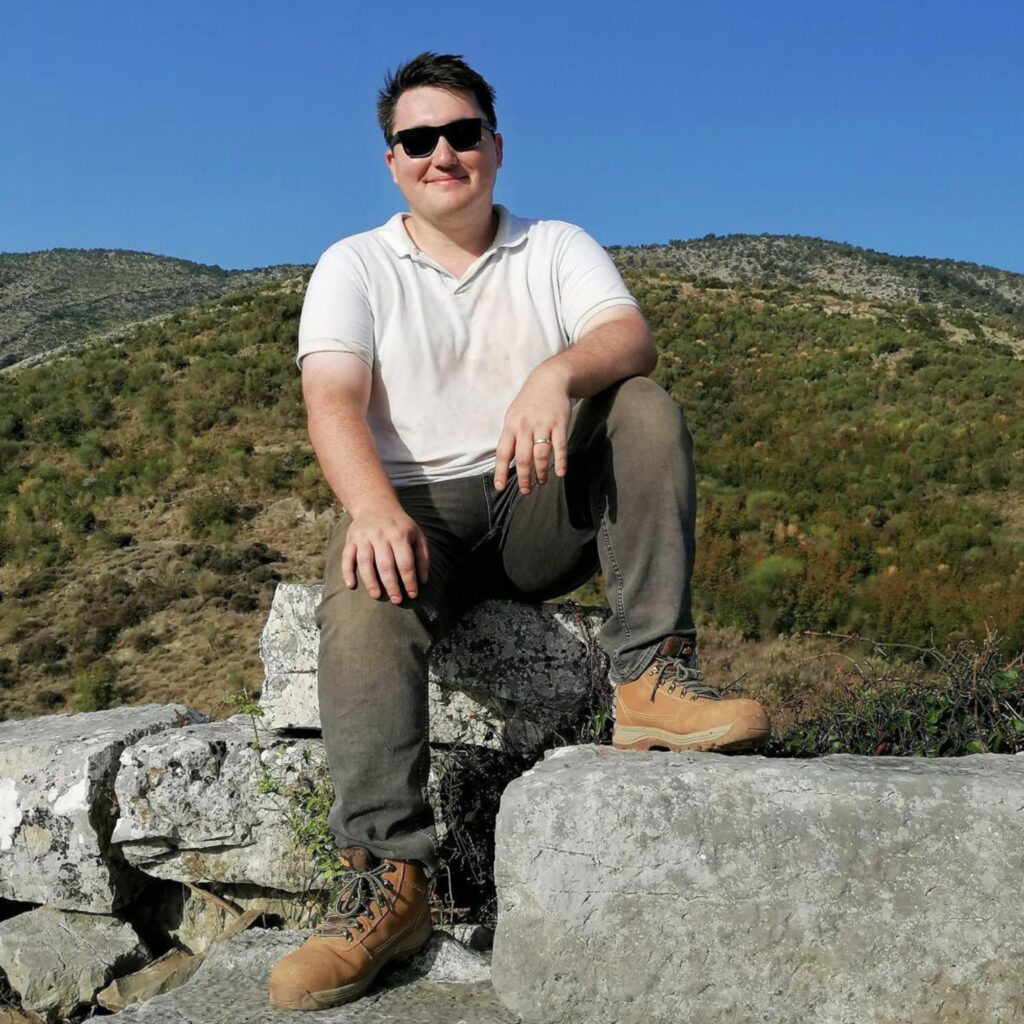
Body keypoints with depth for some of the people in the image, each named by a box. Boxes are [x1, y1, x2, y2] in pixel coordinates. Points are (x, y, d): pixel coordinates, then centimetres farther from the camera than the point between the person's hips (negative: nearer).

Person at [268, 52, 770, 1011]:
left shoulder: (558, 247, 13)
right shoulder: (354, 266, 9)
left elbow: (630, 336, -8)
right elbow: (332, 401, -9)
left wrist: (557, 372, -33)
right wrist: (374, 508, -31)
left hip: (546, 505, 2)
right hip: (415, 506, -1)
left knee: (647, 409, -23)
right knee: (362, 602, -33)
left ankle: (652, 678, -28)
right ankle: (387, 877, -34)